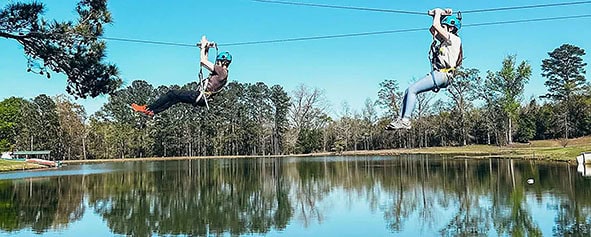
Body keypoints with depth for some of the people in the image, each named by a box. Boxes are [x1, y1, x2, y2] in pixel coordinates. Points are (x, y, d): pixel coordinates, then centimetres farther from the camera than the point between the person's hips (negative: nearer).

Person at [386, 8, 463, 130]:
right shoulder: (446, 40, 22)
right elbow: (433, 30, 33)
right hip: (437, 74, 10)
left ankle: (405, 121, -23)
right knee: (408, 91, 2)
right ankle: (400, 118, -1)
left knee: (412, 89, -20)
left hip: (442, 75, -10)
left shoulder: (453, 39, -5)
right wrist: (440, 15, 25)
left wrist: (438, 12, 4)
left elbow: (436, 25, -14)